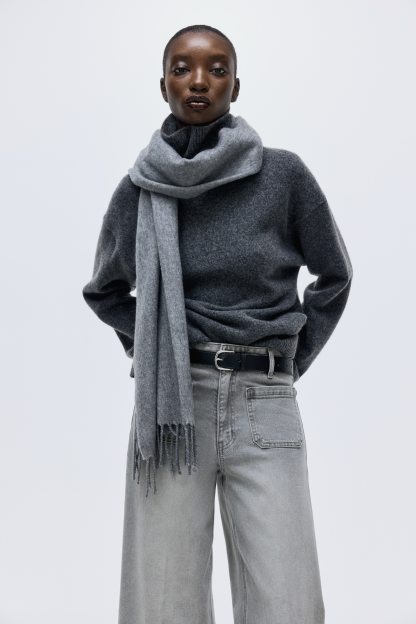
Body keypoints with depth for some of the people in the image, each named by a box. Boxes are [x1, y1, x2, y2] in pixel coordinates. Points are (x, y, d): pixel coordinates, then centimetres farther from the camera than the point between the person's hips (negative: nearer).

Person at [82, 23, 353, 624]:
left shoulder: (283, 174, -1)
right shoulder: (138, 190, 3)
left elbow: (334, 276, 13)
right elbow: (104, 291, 21)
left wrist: (292, 360, 9)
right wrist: (151, 349, 9)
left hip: (264, 406, 0)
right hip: (171, 407, 1)